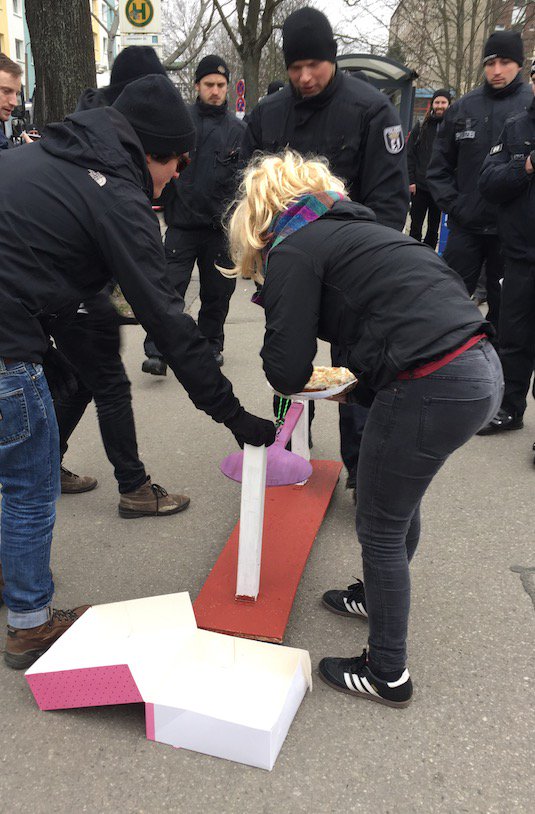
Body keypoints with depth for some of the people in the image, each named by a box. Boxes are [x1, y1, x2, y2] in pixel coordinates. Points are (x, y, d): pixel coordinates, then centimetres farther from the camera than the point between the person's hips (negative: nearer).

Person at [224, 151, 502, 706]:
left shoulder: (292, 250, -1)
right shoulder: (349, 229, 24)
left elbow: (287, 373, -7)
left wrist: (275, 349, 15)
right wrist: (359, 388, 25)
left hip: (432, 388, -9)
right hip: (480, 369, 9)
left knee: (379, 528, 10)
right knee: (400, 503, 28)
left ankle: (387, 675, 29)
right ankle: (379, 596, 54)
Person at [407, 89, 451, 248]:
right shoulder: (421, 127, 4)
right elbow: (410, 155, 2)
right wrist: (411, 180, -6)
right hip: (419, 186, 0)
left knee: (434, 228, 9)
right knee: (416, 226, 5)